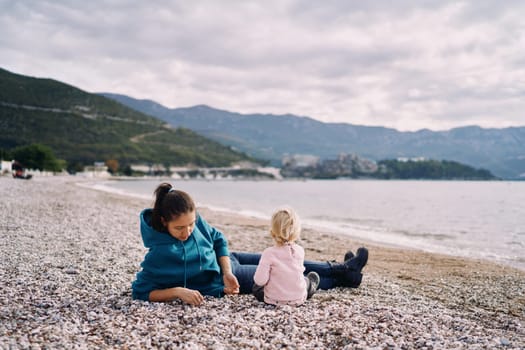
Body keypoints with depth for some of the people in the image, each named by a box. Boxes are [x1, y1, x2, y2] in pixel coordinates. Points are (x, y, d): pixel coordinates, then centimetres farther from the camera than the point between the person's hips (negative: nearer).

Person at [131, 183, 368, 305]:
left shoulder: (194, 220, -19)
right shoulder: (159, 255, -35)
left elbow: (218, 240, -3)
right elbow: (140, 292, -27)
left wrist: (227, 271, -17)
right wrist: (177, 291, -40)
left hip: (226, 262, 5)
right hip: (221, 282, -5)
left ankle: (341, 269, 36)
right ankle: (342, 276, 28)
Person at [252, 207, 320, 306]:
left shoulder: (269, 253, -23)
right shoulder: (300, 251, -10)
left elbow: (260, 280, -24)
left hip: (273, 300, -3)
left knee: (256, 287, 31)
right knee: (314, 276, 34)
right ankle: (311, 287, 62)